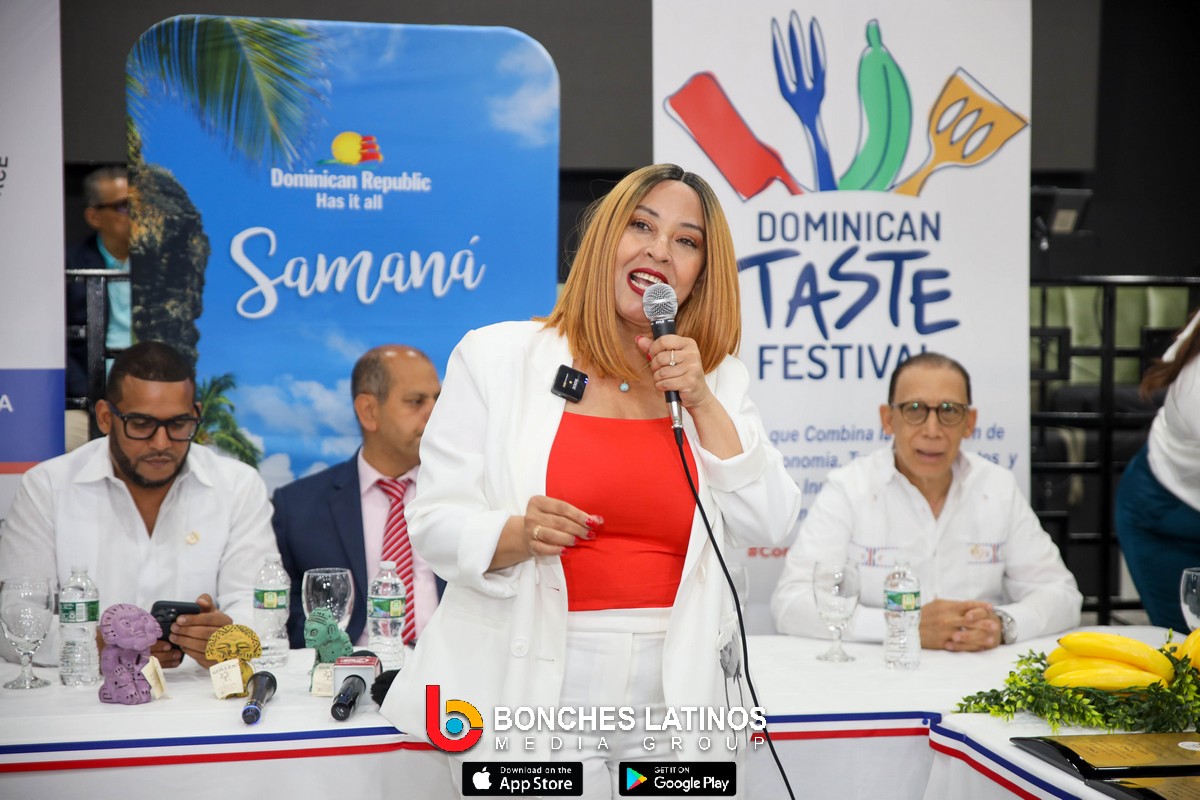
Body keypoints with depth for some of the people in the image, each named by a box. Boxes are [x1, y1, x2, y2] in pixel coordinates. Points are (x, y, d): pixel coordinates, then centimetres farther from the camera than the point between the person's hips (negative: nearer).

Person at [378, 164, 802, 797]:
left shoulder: (716, 379, 9)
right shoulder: (496, 357, -1)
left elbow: (770, 524, 1)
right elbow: (436, 521, -4)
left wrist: (701, 401, -7)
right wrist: (517, 534, -24)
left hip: (671, 694, 3)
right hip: (528, 694, -3)